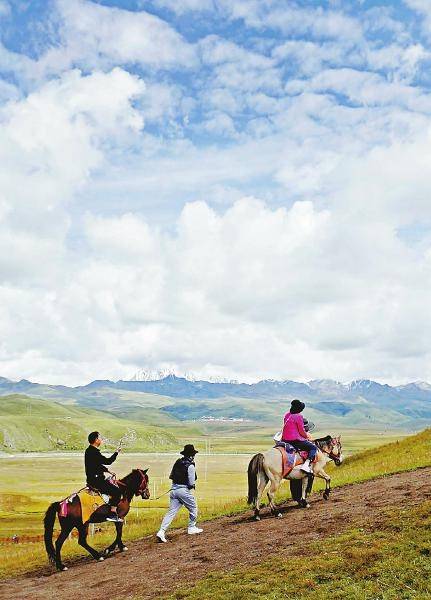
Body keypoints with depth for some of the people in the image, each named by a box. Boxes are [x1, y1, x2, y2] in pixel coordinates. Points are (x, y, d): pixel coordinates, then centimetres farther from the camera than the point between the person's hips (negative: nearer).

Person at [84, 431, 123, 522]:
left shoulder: (89, 450, 13)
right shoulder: (94, 452, -21)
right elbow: (108, 461, -20)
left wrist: (106, 470, 16)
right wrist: (116, 453, -8)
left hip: (92, 478, 11)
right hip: (95, 480, -11)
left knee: (111, 484, 24)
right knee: (116, 491, -12)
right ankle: (112, 514, -11)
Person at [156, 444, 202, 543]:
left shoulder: (178, 462, 8)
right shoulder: (190, 466, -14)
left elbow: (171, 476, 16)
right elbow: (192, 483, -13)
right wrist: (193, 485, 8)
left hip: (174, 489, 7)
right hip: (184, 490, -7)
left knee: (171, 512, 5)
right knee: (193, 509, 16)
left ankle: (161, 531, -6)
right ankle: (191, 528, 28)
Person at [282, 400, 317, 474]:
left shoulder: (287, 415, 11)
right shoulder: (299, 417, -12)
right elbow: (301, 431, -9)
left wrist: (306, 434, 22)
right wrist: (307, 436, 12)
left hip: (285, 439, 8)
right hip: (295, 440, -8)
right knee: (313, 448, 2)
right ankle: (306, 465, -16)